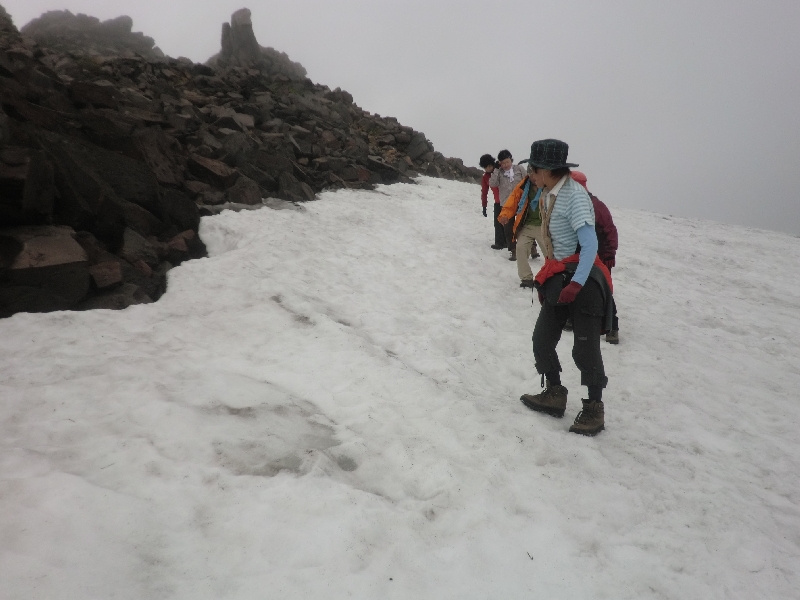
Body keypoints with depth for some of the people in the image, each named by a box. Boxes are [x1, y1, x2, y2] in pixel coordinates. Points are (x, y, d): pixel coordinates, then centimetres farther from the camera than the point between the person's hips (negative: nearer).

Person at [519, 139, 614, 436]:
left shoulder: (574, 195, -18)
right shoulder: (548, 195, 9)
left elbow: (590, 245, -23)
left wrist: (575, 284, -29)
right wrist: (544, 279, 14)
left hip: (583, 280, -8)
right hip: (557, 278, 9)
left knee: (585, 348, -3)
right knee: (542, 340, 9)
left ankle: (594, 409, 13)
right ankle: (554, 395, 25)